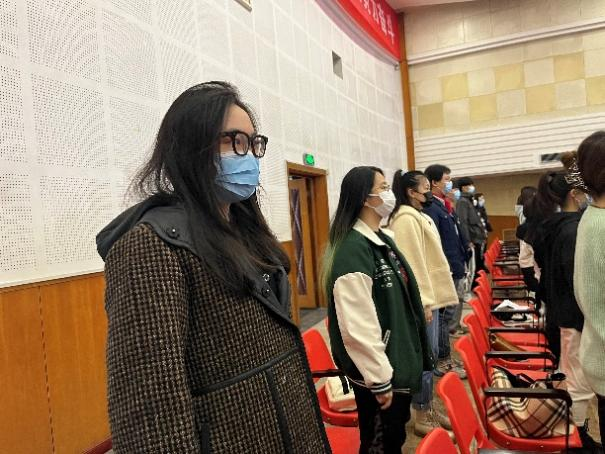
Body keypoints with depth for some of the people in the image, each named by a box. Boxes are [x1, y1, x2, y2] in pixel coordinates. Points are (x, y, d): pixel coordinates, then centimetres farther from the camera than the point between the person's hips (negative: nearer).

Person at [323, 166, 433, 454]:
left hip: (399, 361, 9)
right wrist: (379, 379, -21)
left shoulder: (382, 238, 7)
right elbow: (357, 325, -27)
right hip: (380, 371, -9)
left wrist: (414, 354, 20)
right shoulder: (353, 249, -24)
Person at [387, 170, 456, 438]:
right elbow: (412, 264, -21)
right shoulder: (406, 219, -15)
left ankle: (428, 408, 28)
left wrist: (433, 297, 18)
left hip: (431, 295, 10)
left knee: (429, 355, 16)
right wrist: (424, 301, -21)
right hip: (421, 300, -10)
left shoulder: (419, 216, 16)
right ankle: (422, 417, 11)